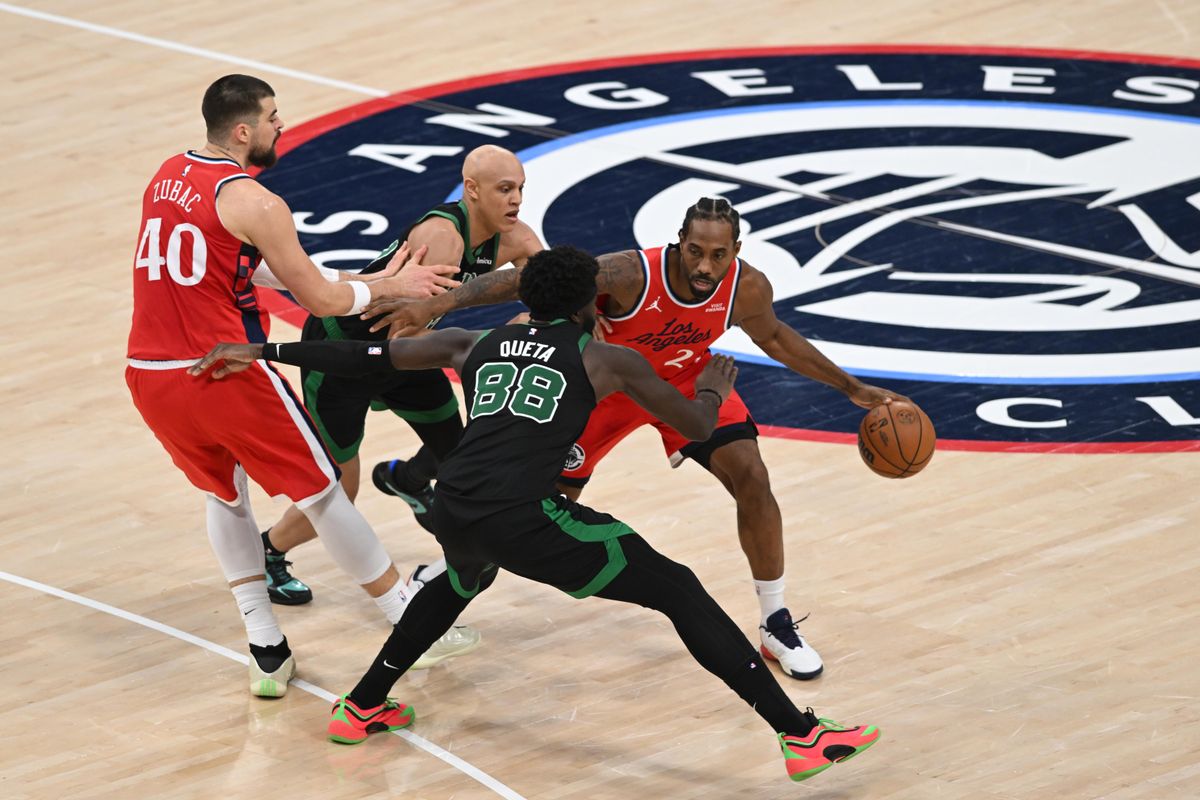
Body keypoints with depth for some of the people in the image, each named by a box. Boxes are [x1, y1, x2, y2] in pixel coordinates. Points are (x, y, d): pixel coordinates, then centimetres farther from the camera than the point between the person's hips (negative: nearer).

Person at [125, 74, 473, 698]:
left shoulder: (169, 174, 13)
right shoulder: (253, 204, -11)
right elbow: (323, 301, -7)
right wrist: (389, 286, 11)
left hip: (148, 376, 7)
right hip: (224, 373, -7)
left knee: (224, 494, 26)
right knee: (321, 494, 9)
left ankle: (266, 653, 19)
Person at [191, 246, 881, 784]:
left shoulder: (474, 347, 25)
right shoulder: (609, 361, 14)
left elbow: (364, 358, 28)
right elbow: (697, 428, 20)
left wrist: (262, 353, 37)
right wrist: (712, 391, 44)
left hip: (455, 511, 5)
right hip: (524, 518, -5)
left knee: (464, 582, 42)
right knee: (679, 592, 3)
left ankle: (363, 709, 47)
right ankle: (803, 734, -3)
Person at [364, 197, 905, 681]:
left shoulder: (747, 289, -26)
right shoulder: (632, 275, -40)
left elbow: (772, 336, -1)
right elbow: (530, 279, -40)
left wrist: (852, 389, 3)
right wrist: (433, 305, -47)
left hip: (685, 380, 3)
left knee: (752, 478, -13)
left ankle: (776, 625, 4)